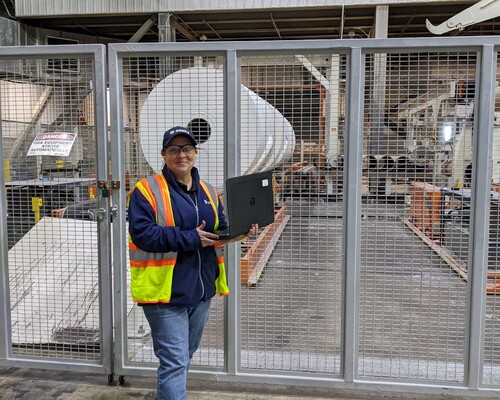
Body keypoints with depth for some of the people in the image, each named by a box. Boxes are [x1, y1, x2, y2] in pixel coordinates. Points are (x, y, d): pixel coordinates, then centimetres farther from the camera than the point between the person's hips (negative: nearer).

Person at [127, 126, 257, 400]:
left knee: (184, 356, 23)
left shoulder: (207, 191, 10)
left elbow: (220, 229, 14)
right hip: (165, 293, -7)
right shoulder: (147, 190, -10)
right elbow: (142, 233, -21)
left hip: (201, 290, 7)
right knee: (175, 363, -6)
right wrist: (190, 238, -24)